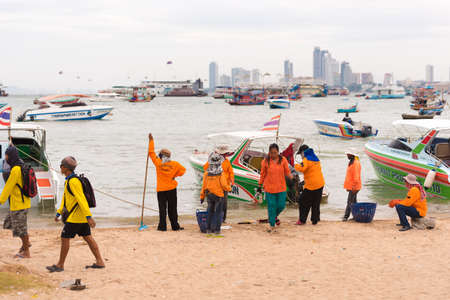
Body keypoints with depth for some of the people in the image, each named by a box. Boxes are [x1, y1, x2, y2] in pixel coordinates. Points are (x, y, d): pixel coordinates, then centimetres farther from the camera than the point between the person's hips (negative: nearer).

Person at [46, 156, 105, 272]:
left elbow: (82, 200, -24)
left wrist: (89, 217, -27)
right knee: (88, 237, 10)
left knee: (65, 238, -1)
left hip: (75, 217, -10)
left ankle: (60, 265, 8)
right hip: (82, 217, 10)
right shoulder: (69, 180, 14)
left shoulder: (73, 181, -19)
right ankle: (99, 262, 11)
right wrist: (58, 213, 26)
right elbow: (65, 199, 24)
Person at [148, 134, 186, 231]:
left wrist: (151, 141, 5)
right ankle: (175, 226, 11)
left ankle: (162, 226, -1)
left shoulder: (158, 163, -10)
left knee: (162, 208, 2)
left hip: (161, 189, -2)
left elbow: (151, 152, -2)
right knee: (172, 208, 8)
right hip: (172, 189, 2)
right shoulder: (174, 164, -3)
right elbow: (183, 170, 9)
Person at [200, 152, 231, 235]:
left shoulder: (207, 173, -5)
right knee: (218, 212, 6)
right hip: (219, 195, -4)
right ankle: (216, 229, 3)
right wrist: (229, 188, 6)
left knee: (210, 211, 16)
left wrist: (202, 196, 9)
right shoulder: (221, 173, -15)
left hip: (209, 194, 4)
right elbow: (224, 185, -16)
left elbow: (204, 185, 1)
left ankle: (208, 228, 17)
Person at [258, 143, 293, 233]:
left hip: (281, 188, 1)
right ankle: (272, 226, 12)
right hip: (269, 188, -1)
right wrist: (260, 185, 7)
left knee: (281, 205, 3)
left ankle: (275, 216, 36)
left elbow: (287, 172, 4)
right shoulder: (265, 161, -2)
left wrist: (291, 176, -16)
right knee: (271, 207, 0)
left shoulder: (283, 160, -1)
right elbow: (263, 174, 5)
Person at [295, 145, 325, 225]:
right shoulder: (316, 159, 15)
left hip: (311, 185, -7)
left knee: (303, 202, 3)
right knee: (316, 204, 14)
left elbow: (302, 168, -27)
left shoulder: (306, 159, -11)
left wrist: (296, 166, -6)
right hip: (320, 184, 7)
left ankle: (302, 220, 3)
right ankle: (315, 220, 14)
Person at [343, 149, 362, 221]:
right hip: (350, 186, 10)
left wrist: (354, 186, -25)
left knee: (350, 202, -10)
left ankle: (346, 216, -11)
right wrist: (348, 186, 23)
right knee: (353, 202, 13)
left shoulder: (355, 163, -17)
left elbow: (356, 175, -22)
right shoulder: (351, 162, 16)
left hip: (353, 187, -10)